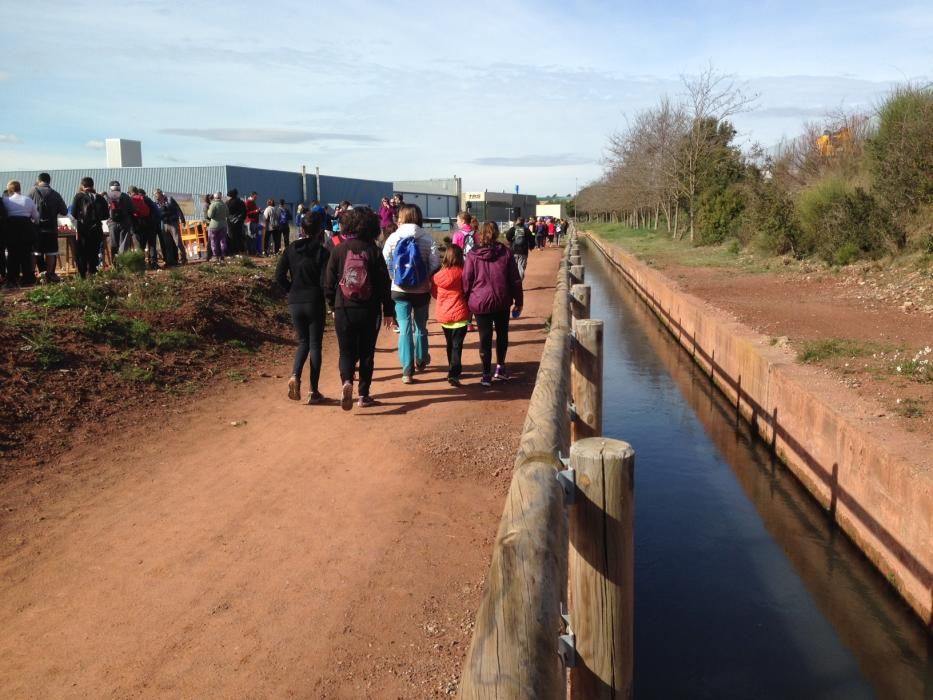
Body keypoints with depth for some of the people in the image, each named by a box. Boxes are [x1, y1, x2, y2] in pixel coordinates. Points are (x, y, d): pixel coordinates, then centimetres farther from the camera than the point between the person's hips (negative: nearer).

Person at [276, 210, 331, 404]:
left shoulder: (290, 249, 2)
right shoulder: (322, 251, -9)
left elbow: (280, 275, -3)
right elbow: (325, 281, -15)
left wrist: (292, 290, 9)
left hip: (295, 303, 3)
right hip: (315, 302, -3)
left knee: (303, 342, 18)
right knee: (315, 344, 6)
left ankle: (295, 375, -8)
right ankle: (314, 392, 7)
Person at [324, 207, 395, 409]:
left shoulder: (338, 250, -3)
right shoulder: (373, 251, -6)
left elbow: (329, 282, 0)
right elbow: (384, 283, -4)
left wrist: (333, 305, 14)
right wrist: (388, 311, 4)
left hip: (343, 311, 1)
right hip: (369, 311, 0)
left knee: (347, 352, 9)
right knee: (367, 353, 12)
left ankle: (347, 382, -16)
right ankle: (364, 395, 15)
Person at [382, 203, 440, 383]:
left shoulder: (393, 238, -5)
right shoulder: (427, 238, -6)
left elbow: (384, 263, -5)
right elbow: (435, 264, -10)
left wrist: (394, 278, 12)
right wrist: (428, 280, 7)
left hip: (399, 291, -1)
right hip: (422, 290, 1)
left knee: (405, 328, 3)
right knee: (420, 327, 18)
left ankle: (408, 370, -2)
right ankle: (421, 361, 35)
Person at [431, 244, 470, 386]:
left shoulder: (438, 275, -1)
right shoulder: (462, 273, -12)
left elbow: (434, 293, 12)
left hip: (443, 315, 4)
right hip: (460, 315, -4)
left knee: (450, 344, 19)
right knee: (457, 345, -4)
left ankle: (453, 369, 32)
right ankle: (454, 374, -15)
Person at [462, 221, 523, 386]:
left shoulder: (473, 255, -4)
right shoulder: (506, 253, -2)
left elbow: (466, 281, -3)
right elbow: (515, 280, 0)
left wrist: (467, 301, 8)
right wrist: (518, 301, 7)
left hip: (480, 302, -1)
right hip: (502, 301, 1)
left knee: (485, 338, 5)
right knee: (502, 334, 20)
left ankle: (487, 374, 5)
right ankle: (500, 367, 24)